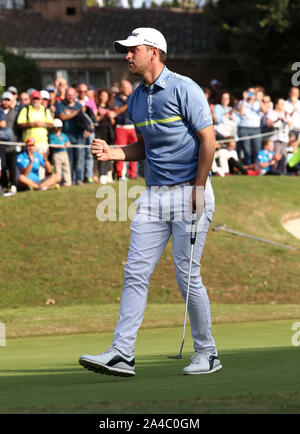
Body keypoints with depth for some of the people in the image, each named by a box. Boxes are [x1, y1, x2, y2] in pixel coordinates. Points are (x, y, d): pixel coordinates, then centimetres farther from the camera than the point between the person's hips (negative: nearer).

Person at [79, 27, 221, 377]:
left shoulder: (184, 89, -9)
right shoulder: (136, 99, 13)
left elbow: (208, 140, -11)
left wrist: (198, 190, -14)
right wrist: (111, 153, 5)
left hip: (189, 192, -7)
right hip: (154, 194, 7)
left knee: (187, 275, -5)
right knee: (135, 273, -2)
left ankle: (207, 353, 9)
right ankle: (121, 354, -4)